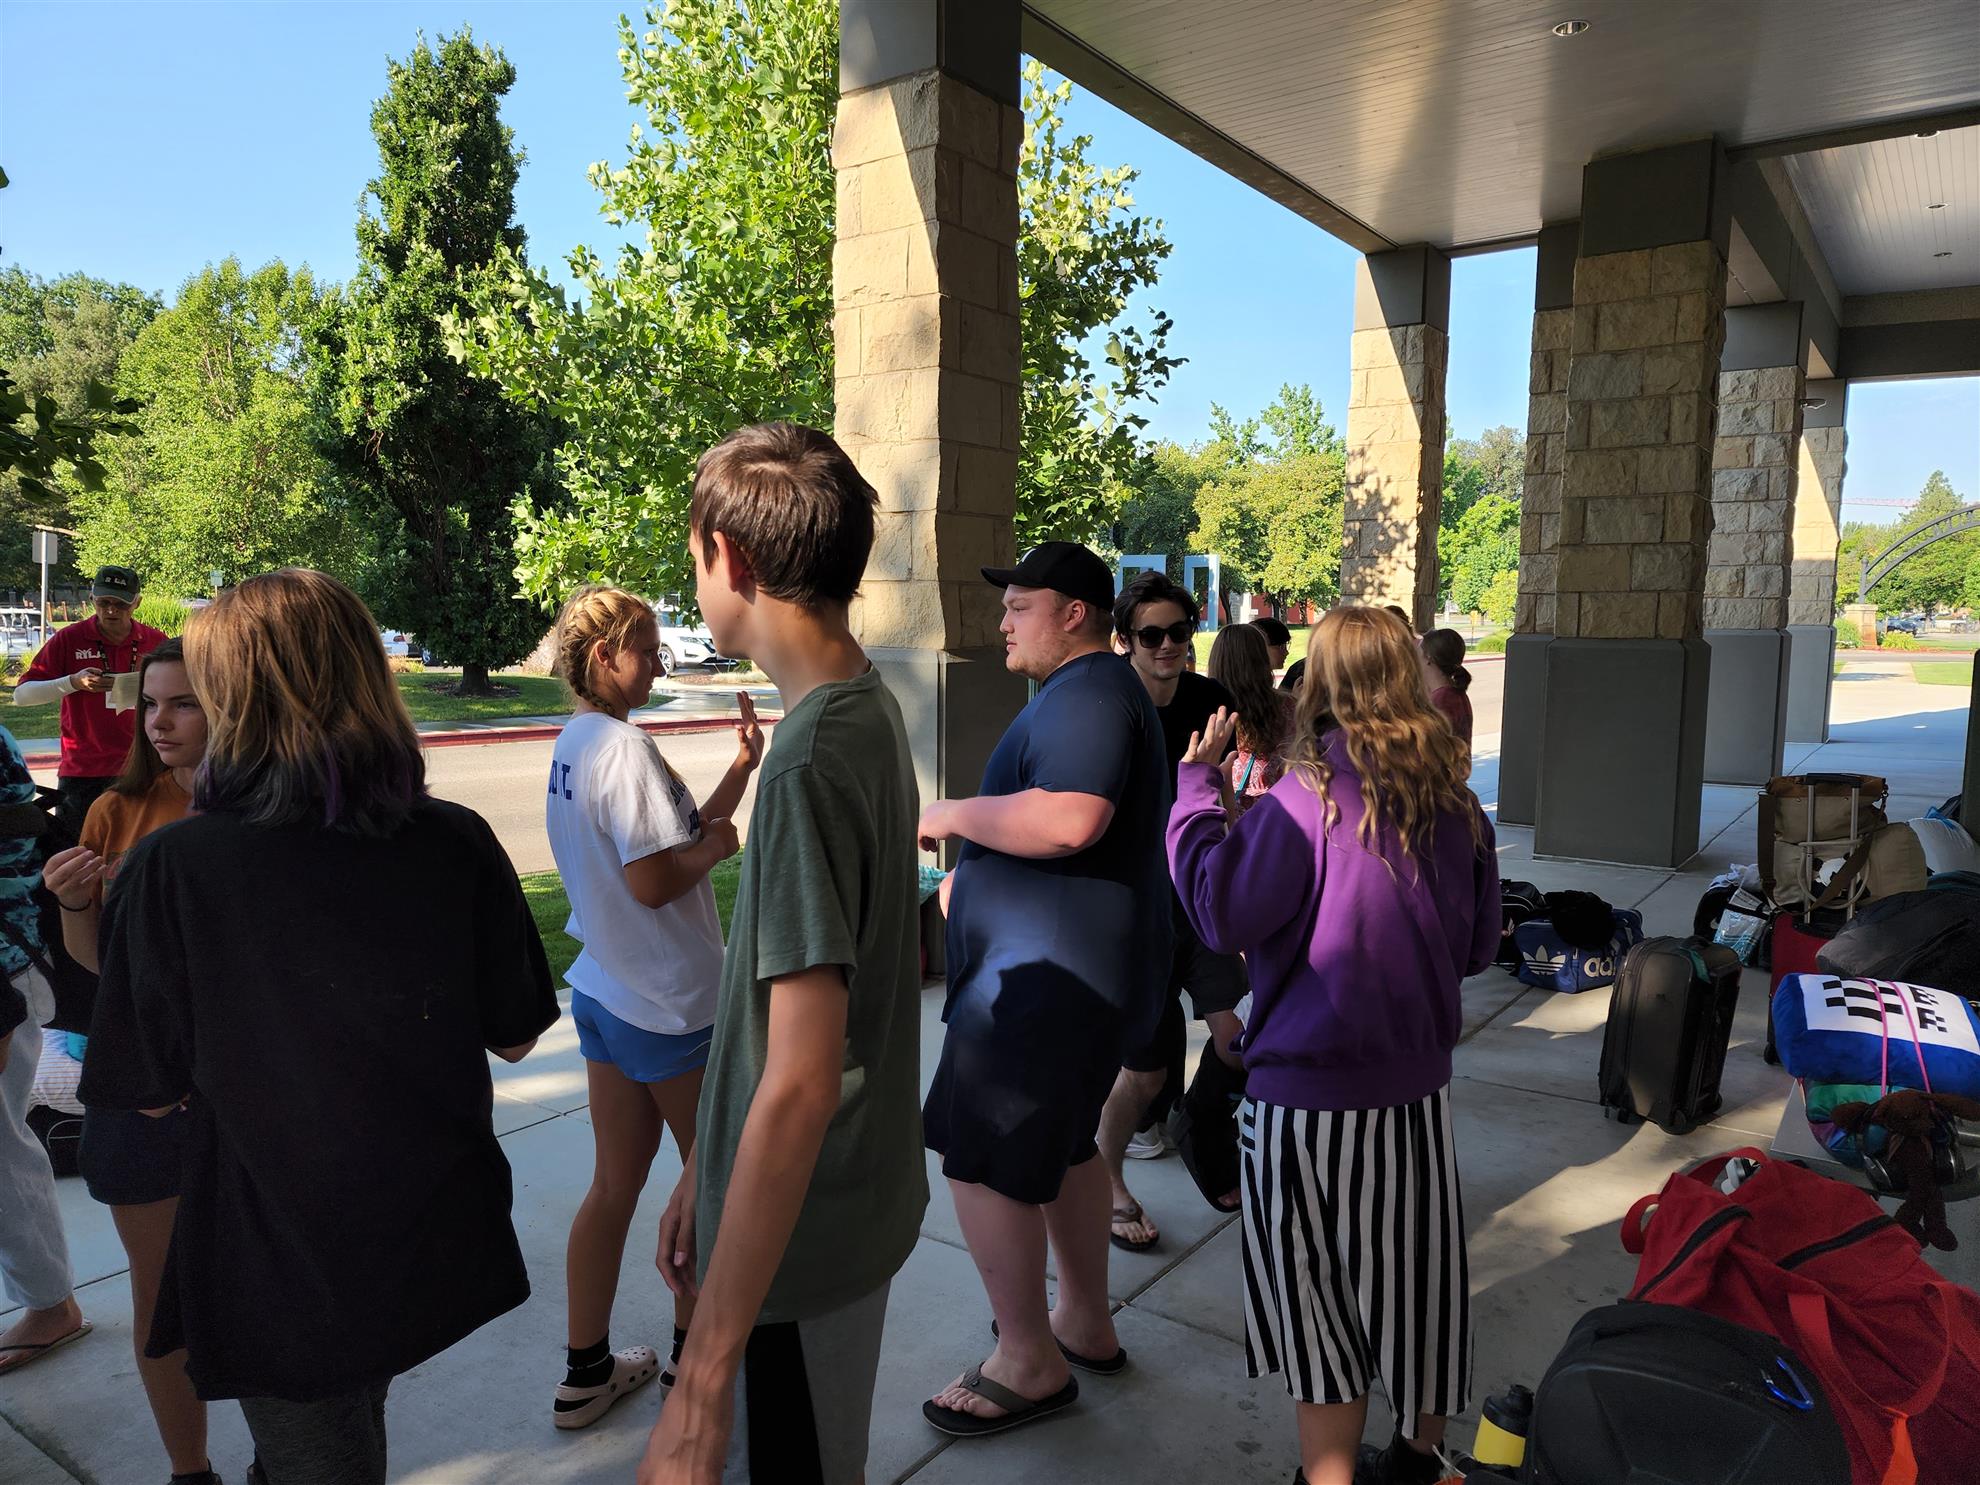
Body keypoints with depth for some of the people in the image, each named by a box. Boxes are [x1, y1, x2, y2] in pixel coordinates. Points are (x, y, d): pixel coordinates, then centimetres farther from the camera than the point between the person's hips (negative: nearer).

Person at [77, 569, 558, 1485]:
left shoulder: (169, 868, -21)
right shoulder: (456, 843, -14)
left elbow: (153, 1091, -10)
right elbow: (515, 1036, -4)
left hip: (277, 1269, -3)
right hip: (436, 1244, 3)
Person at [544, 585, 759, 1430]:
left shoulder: (574, 744, 9)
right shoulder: (625, 747, -21)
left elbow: (688, 833, 10)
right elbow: (654, 880, -26)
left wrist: (741, 766, 2)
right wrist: (716, 848, -9)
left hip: (604, 992, 9)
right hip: (670, 1004, -8)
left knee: (616, 1179, 16)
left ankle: (587, 1372, 27)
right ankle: (693, 1352, 29)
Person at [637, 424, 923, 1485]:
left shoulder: (810, 759, -26)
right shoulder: (867, 709, 2)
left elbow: (800, 1082, -29)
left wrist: (704, 1376, -24)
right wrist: (710, 1171, 16)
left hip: (800, 1238, -8)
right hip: (858, 1201, 9)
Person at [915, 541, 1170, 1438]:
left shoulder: (1088, 692, -17)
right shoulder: (1094, 691, 18)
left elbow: (1069, 820, -33)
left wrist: (951, 814, -20)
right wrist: (977, 876, 21)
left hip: (1049, 971, -11)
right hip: (1081, 962, 11)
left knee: (978, 1159, -3)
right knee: (1058, 1140, 21)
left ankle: (1031, 1363, 11)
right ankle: (1086, 1322, 36)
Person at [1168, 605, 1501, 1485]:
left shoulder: (1305, 801, -18)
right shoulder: (1456, 803, 1)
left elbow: (1222, 914, -18)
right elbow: (1477, 946, 10)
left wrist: (1196, 785, -11)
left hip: (1312, 1091, -6)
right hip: (1421, 1082, 6)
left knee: (1320, 1292, 8)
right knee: (1416, 1277, 20)